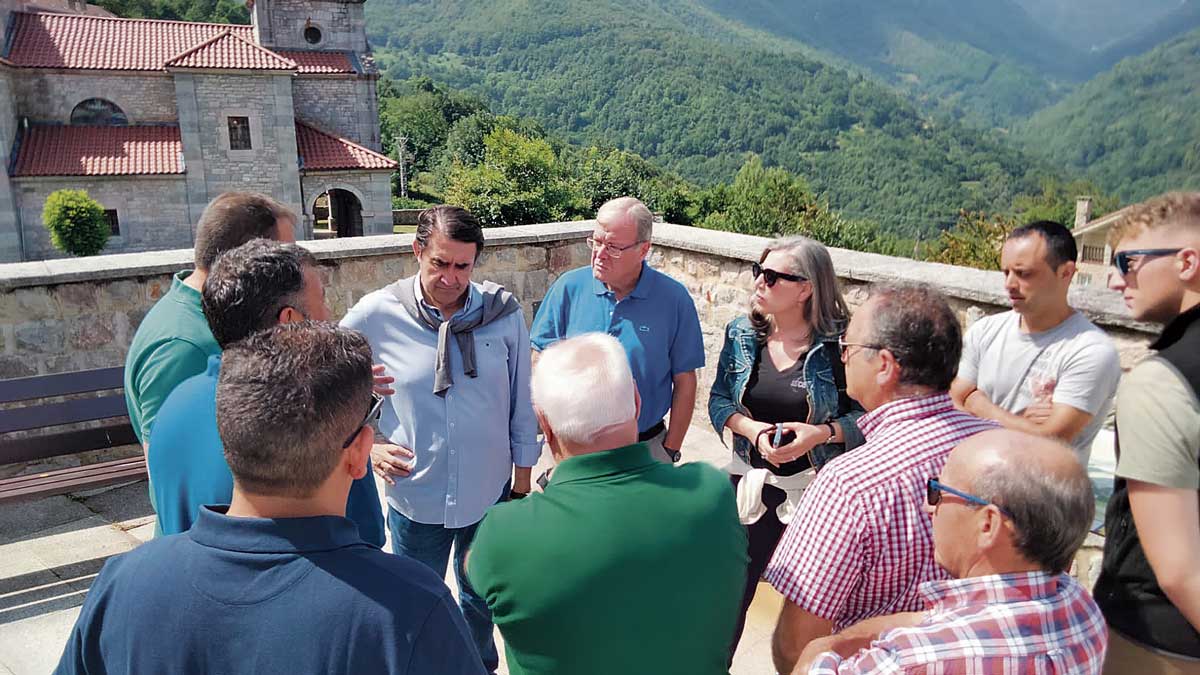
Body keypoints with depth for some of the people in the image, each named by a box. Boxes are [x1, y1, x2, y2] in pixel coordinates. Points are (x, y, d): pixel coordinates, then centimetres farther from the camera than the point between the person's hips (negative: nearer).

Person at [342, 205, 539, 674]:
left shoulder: (503, 313, -12)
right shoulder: (375, 315, -14)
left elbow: (522, 402, -2)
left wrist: (523, 477, 4)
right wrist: (367, 445, -12)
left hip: (490, 491, 1)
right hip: (415, 495, -1)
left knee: (479, 597, 26)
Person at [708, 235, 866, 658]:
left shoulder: (839, 343, -14)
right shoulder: (742, 333, -3)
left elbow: (867, 415, -7)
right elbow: (718, 400, 2)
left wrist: (822, 433, -23)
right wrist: (753, 429, -15)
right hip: (751, 481, 3)